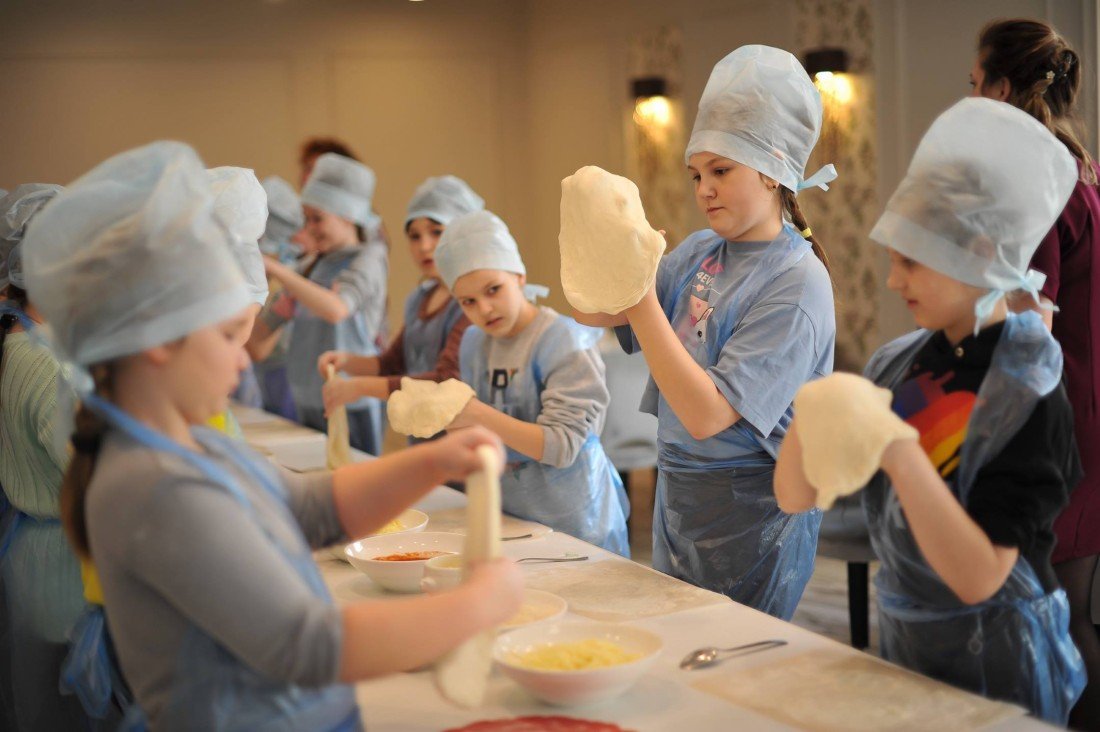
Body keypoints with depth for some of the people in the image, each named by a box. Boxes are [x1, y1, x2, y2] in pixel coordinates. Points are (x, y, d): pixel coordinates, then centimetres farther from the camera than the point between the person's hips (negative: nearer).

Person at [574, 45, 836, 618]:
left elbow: (707, 414, -23)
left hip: (751, 520, -7)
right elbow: (592, 314, 2)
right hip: (677, 502, 7)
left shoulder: (797, 281, -18)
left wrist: (639, 294, -26)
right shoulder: (699, 253, 5)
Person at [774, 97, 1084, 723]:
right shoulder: (901, 365, -2)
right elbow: (796, 497, -3)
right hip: (903, 647, 5)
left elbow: (979, 577, -25)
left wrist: (900, 454, -34)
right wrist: (807, 428, -22)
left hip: (995, 671, -5)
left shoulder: (1029, 396, -19)